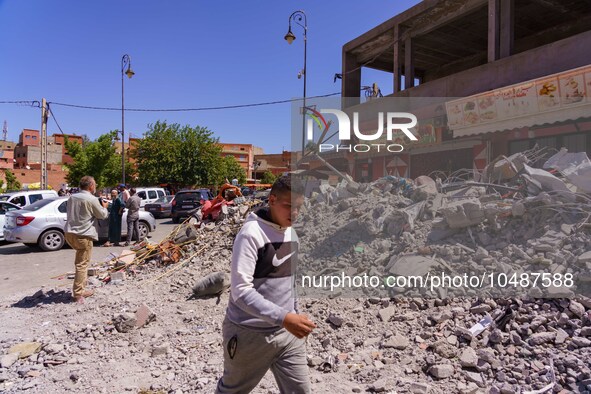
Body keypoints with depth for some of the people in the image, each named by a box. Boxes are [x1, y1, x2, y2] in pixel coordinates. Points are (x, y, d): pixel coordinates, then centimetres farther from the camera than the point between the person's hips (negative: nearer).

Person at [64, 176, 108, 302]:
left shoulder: (72, 197, 9)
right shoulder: (92, 199, -12)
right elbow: (102, 215, 0)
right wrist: (104, 207, 21)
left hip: (70, 233, 7)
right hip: (83, 235, -7)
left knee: (80, 262, 21)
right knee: (82, 264, -1)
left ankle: (81, 289, 28)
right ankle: (77, 293, 1)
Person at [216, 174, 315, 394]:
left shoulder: (292, 234, 5)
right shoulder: (251, 234, -19)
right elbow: (241, 290, -26)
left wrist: (297, 317, 14)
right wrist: (283, 318, -32)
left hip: (287, 333, 6)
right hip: (250, 334, -6)